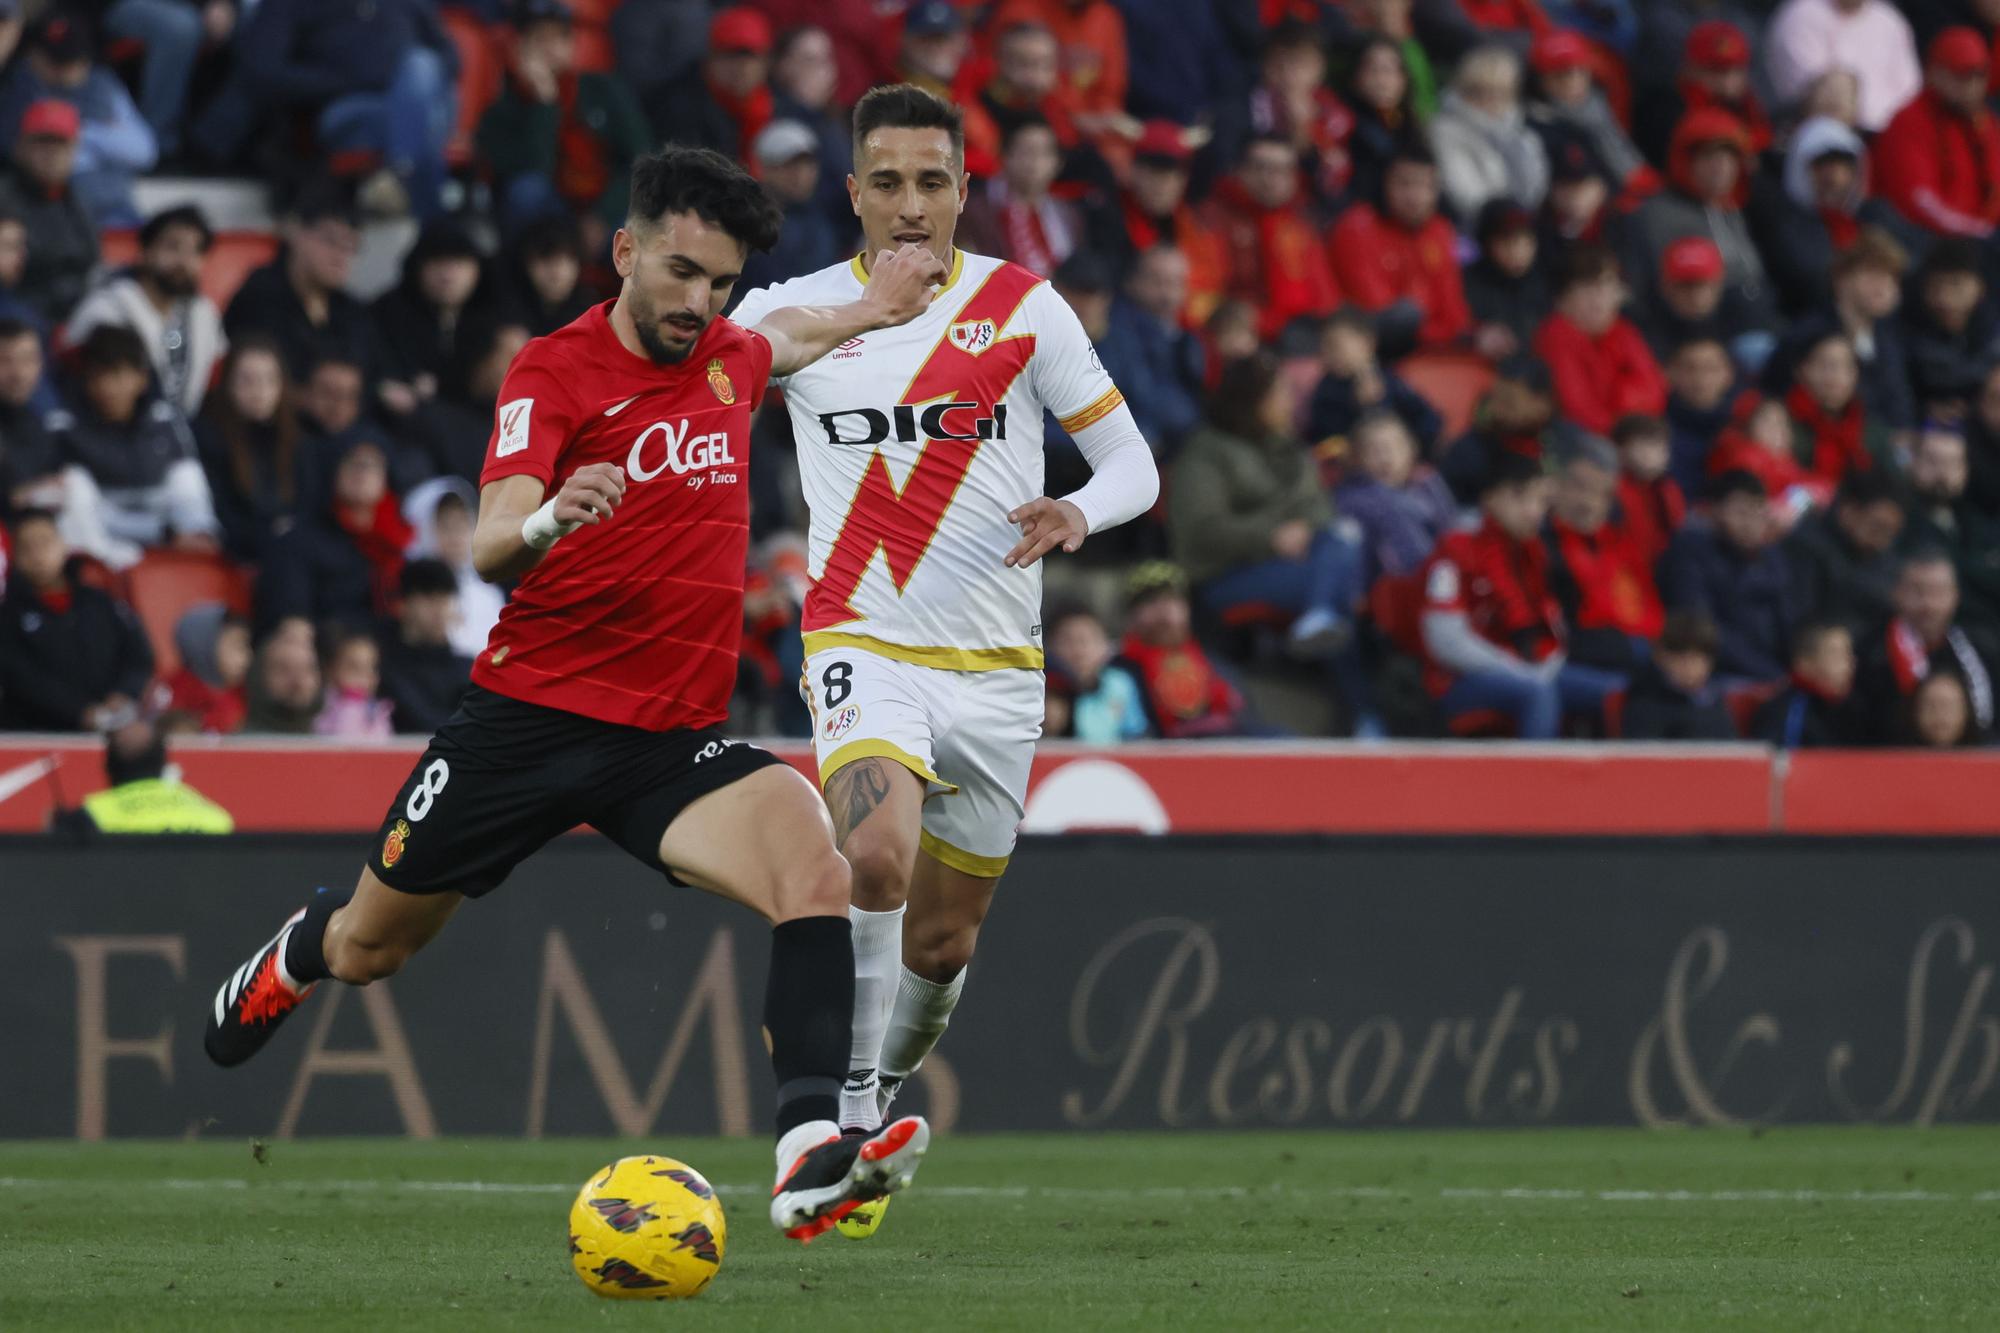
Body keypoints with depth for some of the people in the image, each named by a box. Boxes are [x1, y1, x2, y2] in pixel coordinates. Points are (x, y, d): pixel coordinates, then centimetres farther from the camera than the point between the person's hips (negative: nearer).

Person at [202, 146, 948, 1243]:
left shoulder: (729, 360, 9)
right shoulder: (553, 370, -9)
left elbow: (782, 339, 38)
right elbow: (489, 548, -24)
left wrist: (863, 312, 23)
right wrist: (546, 521, -44)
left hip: (673, 738, 3)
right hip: (530, 712, -3)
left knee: (816, 873, -27)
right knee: (367, 948, 13)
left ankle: (809, 1156, -38)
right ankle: (292, 960, 52)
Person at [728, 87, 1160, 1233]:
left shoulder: (1023, 307, 0)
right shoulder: (794, 311, -1)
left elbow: (1132, 461, 4)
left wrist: (1078, 514, -19)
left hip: (999, 669, 2)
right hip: (867, 647, -2)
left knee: (944, 939, 10)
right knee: (877, 858, -30)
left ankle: (890, 1091, 38)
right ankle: (847, 1108, -20)